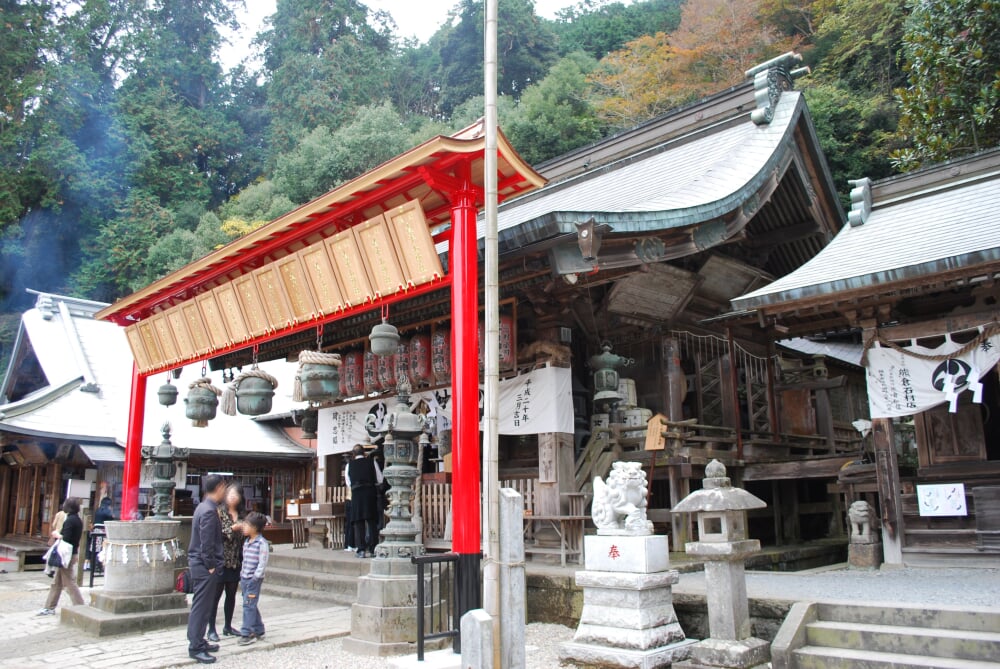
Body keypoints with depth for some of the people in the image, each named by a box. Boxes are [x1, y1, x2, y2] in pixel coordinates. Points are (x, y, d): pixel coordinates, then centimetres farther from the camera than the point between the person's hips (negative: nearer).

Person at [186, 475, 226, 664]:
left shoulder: (204, 507, 11)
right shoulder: (209, 511, -20)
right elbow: (207, 543, -22)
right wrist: (211, 566, -16)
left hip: (199, 563, 10)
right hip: (204, 566, -10)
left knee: (201, 606, 17)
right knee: (201, 607, -3)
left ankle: (198, 641, 26)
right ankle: (195, 648, 3)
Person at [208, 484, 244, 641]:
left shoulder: (240, 515, 11)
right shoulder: (219, 512, -5)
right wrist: (232, 529, -20)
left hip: (236, 561, 6)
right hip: (221, 559, -6)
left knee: (231, 595, 12)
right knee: (216, 594, -1)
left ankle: (228, 626, 23)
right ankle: (211, 629, 7)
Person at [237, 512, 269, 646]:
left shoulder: (262, 543, -15)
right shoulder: (246, 541, 11)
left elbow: (262, 563, -17)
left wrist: (254, 578, -18)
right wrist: (242, 575, 13)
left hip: (253, 580, -8)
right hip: (244, 578, 8)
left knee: (248, 605, -7)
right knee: (252, 606, 13)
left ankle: (247, 634, -3)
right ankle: (259, 631, 23)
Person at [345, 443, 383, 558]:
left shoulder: (350, 465, 8)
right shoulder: (372, 462, 7)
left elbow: (349, 483, 12)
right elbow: (379, 480, 7)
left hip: (356, 494, 0)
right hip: (370, 493, 0)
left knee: (359, 523, 4)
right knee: (372, 522, 5)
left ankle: (361, 550, -1)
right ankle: (373, 549, 3)